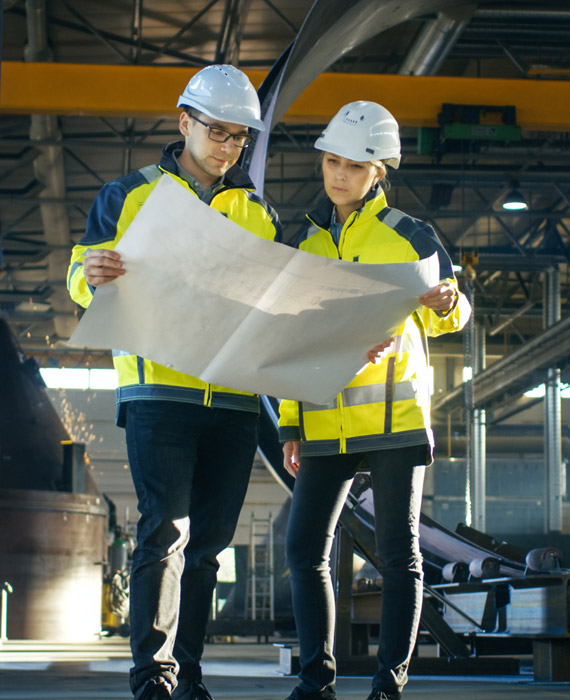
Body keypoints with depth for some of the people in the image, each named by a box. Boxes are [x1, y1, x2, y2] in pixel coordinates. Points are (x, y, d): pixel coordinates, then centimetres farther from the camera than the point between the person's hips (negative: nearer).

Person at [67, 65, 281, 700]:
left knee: (207, 540, 5)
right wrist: (92, 274, -19)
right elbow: (83, 277, 5)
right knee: (166, 529, -13)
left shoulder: (258, 213, 18)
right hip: (158, 389, -4)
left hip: (235, 397, 4)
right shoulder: (128, 196, 9)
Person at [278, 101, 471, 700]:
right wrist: (290, 426, 9)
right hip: (325, 421, 4)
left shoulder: (410, 236, 3)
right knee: (304, 548, -1)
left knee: (397, 552, -2)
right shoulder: (302, 245, 13)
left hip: (394, 418, -3)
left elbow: (450, 316, 6)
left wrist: (446, 305, -20)